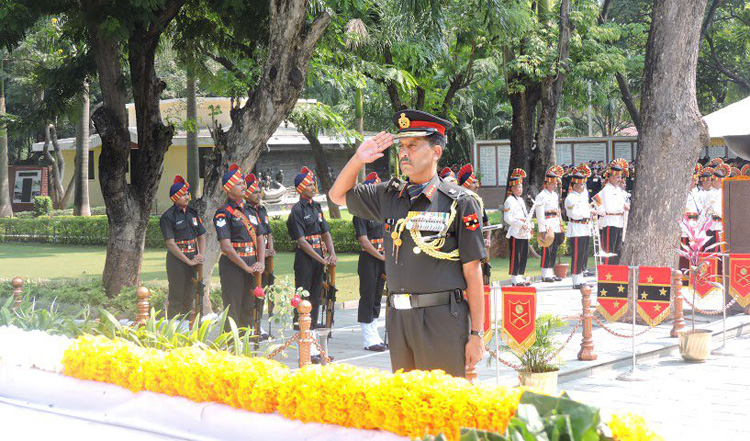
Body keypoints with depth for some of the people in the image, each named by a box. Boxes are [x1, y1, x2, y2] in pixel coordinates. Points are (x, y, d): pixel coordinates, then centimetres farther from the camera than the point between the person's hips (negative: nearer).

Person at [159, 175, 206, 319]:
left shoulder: (193, 213, 10)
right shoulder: (168, 217, -9)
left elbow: (201, 236, 13)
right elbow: (170, 243, -13)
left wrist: (201, 254, -5)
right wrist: (188, 261, -16)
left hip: (193, 258, 6)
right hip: (177, 260, -6)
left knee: (190, 295, 12)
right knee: (176, 298, -2)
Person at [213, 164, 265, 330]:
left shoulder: (250, 210, 14)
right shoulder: (223, 213, -7)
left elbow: (260, 239, 13)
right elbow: (226, 246, -14)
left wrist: (260, 262, -4)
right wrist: (246, 267, -16)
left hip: (251, 263, 6)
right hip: (232, 264, -6)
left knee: (249, 307, 10)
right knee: (233, 308, -3)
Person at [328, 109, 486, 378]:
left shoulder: (459, 202, -3)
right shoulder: (390, 195, 12)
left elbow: (472, 272, -4)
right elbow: (338, 195, 26)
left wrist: (476, 335, -7)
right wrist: (358, 159, 7)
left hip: (443, 318, -5)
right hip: (398, 318, 5)